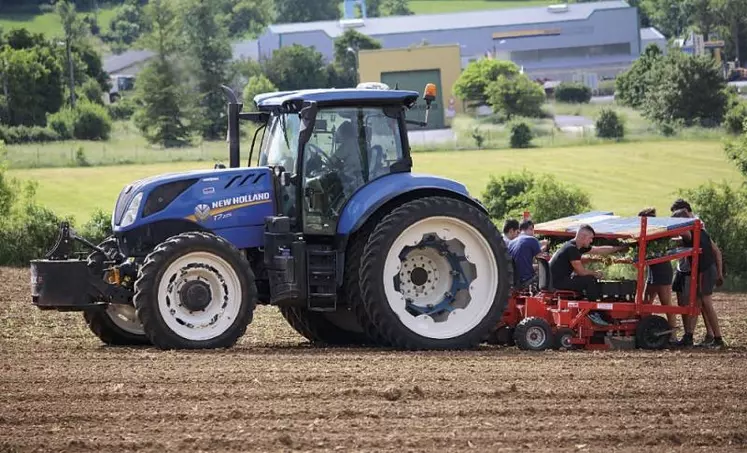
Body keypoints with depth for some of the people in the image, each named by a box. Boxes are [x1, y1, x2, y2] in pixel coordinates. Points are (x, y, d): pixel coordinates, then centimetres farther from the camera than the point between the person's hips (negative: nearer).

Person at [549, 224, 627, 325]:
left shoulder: (578, 247, 10)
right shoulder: (571, 248, -21)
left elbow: (600, 250, 17)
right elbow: (581, 271, -19)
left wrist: (621, 248, 18)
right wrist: (595, 273, -1)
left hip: (563, 278, 11)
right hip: (557, 282, -11)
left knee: (591, 279, 11)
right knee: (589, 280, -17)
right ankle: (593, 314, -7)